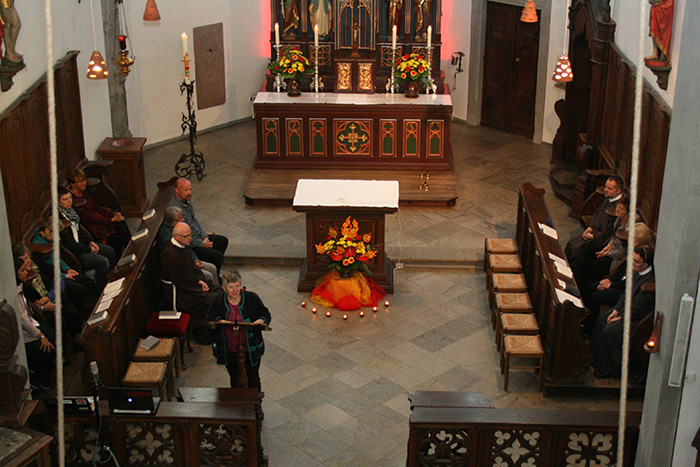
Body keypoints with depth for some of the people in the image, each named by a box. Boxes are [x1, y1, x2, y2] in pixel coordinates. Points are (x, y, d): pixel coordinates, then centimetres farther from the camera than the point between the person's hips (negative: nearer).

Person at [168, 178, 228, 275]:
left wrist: (205, 237, 5)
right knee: (218, 256, -17)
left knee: (223, 241, 16)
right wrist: (202, 244, -16)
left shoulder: (187, 200, 3)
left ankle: (215, 267, 30)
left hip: (198, 237, 10)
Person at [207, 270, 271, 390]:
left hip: (251, 349, -1)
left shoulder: (252, 298, -6)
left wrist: (261, 320, -22)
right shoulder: (218, 302, -4)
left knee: (253, 379, 11)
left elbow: (266, 314, 1)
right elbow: (209, 319, 1)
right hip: (229, 351, 1)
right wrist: (219, 321, -21)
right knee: (234, 379, 17)